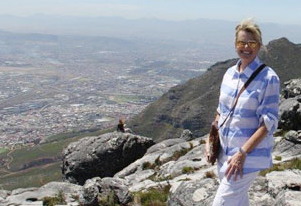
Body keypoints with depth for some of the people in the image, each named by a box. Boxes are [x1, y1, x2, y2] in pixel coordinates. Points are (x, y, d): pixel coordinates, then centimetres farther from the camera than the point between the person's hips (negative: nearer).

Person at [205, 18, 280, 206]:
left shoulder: (268, 78, -14)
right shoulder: (230, 73, 6)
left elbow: (269, 123, -17)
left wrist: (242, 153, -22)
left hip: (249, 156, -6)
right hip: (225, 152, 7)